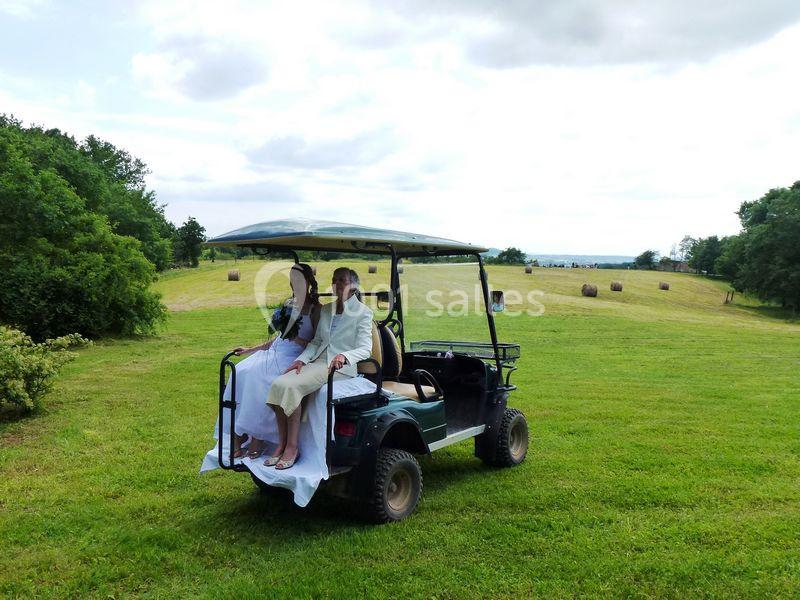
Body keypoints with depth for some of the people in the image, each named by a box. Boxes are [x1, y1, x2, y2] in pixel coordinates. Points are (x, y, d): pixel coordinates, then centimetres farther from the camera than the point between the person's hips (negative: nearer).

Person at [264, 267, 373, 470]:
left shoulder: (363, 312, 0)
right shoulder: (326, 310, 21)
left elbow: (365, 348, -10)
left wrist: (344, 356, -30)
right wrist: (302, 359, 0)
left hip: (341, 367, -6)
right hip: (318, 362, 6)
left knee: (291, 386, -28)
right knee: (278, 384, -20)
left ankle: (292, 447, -17)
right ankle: (283, 443, -13)